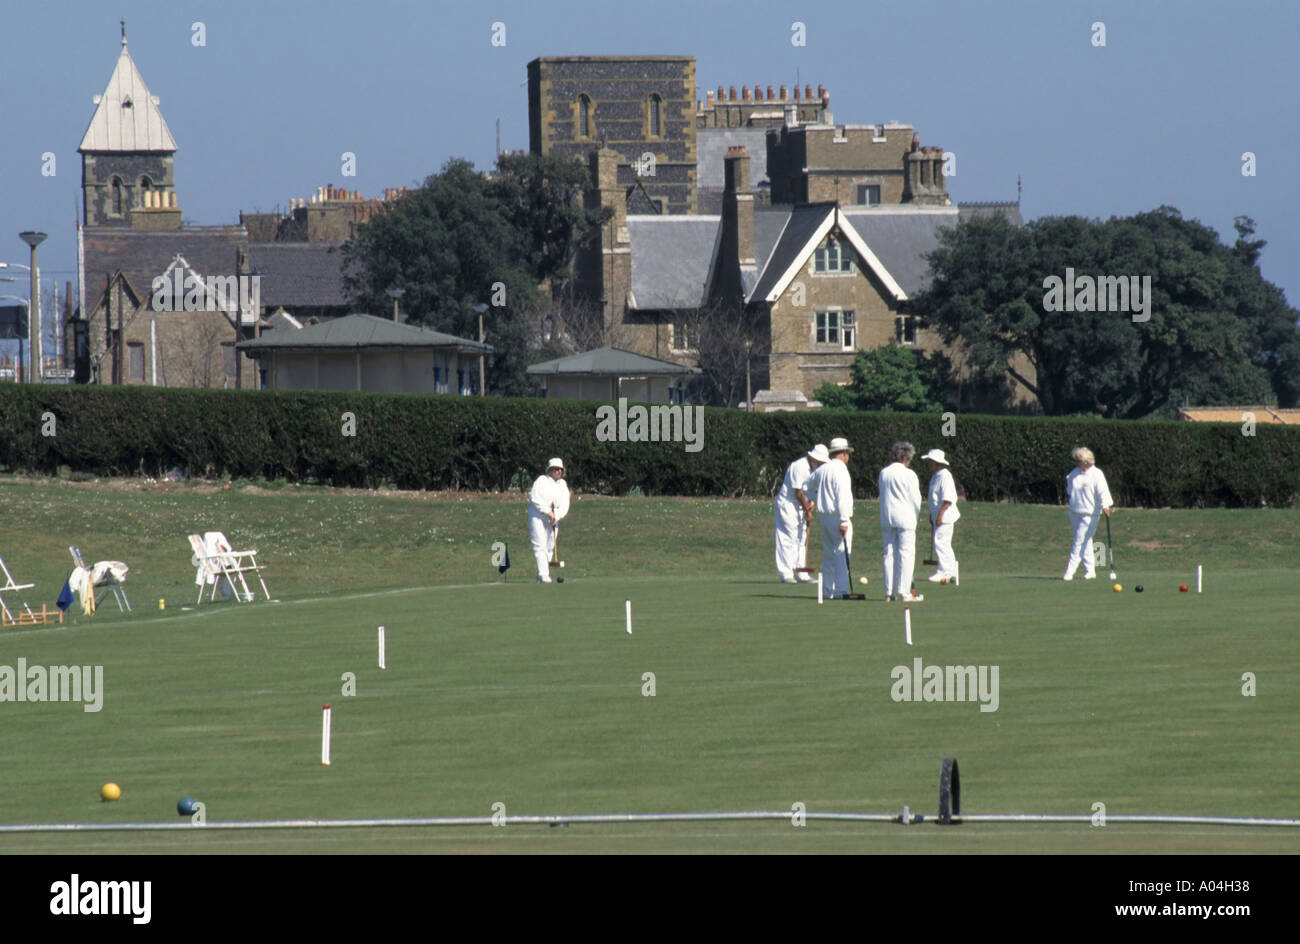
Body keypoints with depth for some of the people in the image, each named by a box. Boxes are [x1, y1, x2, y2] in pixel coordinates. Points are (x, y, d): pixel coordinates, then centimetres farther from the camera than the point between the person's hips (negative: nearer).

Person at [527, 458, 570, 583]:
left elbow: (565, 505, 4)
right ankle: (543, 574, -21)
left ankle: (541, 576, 10)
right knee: (540, 546, -14)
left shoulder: (563, 485, 10)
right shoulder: (542, 480, -5)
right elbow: (534, 498, -14)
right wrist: (548, 512, -18)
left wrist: (557, 516, -13)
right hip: (537, 516, -5)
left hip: (553, 519, 5)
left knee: (550, 547, 3)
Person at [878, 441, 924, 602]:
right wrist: (914, 515, 9)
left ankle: (889, 592, 6)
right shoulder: (909, 474, -8)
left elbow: (882, 496, 12)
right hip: (905, 517, -6)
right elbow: (916, 500, -7)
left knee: (889, 553, 7)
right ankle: (904, 592, -7)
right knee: (906, 554, -3)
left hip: (886, 517, 6)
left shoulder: (883, 473, 9)